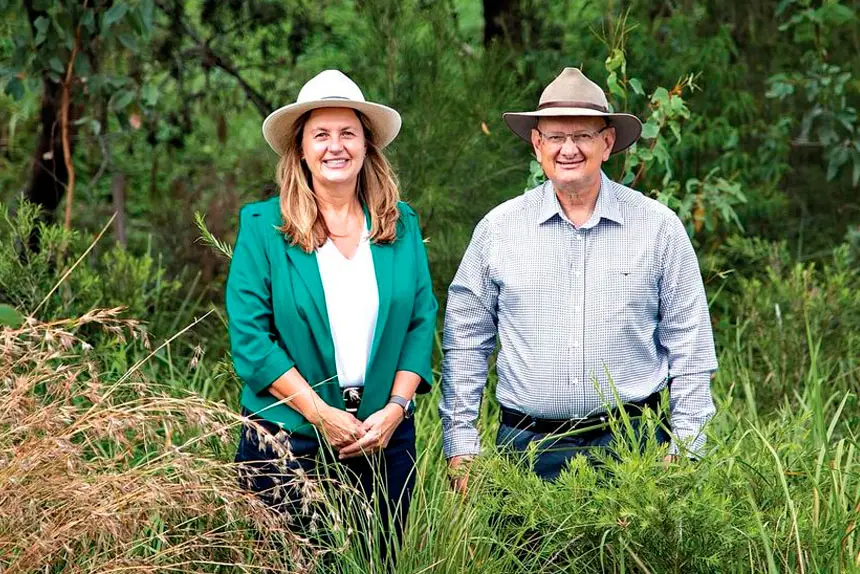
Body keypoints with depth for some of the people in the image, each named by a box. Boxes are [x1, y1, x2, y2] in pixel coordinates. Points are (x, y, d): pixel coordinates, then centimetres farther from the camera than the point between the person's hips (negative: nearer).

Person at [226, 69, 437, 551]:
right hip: (287, 443, -3)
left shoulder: (402, 224, 6)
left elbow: (422, 322, 4)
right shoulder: (262, 226, -3)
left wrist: (396, 407, -9)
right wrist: (320, 414, -14)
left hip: (386, 439, 3)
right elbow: (249, 335, -8)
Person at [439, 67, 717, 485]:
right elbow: (464, 344, 7)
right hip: (528, 447, 1)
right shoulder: (498, 229, 3)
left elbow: (689, 349, 5)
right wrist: (460, 448, 2)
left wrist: (683, 451, 0)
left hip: (631, 447, 0)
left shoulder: (659, 227, 2)